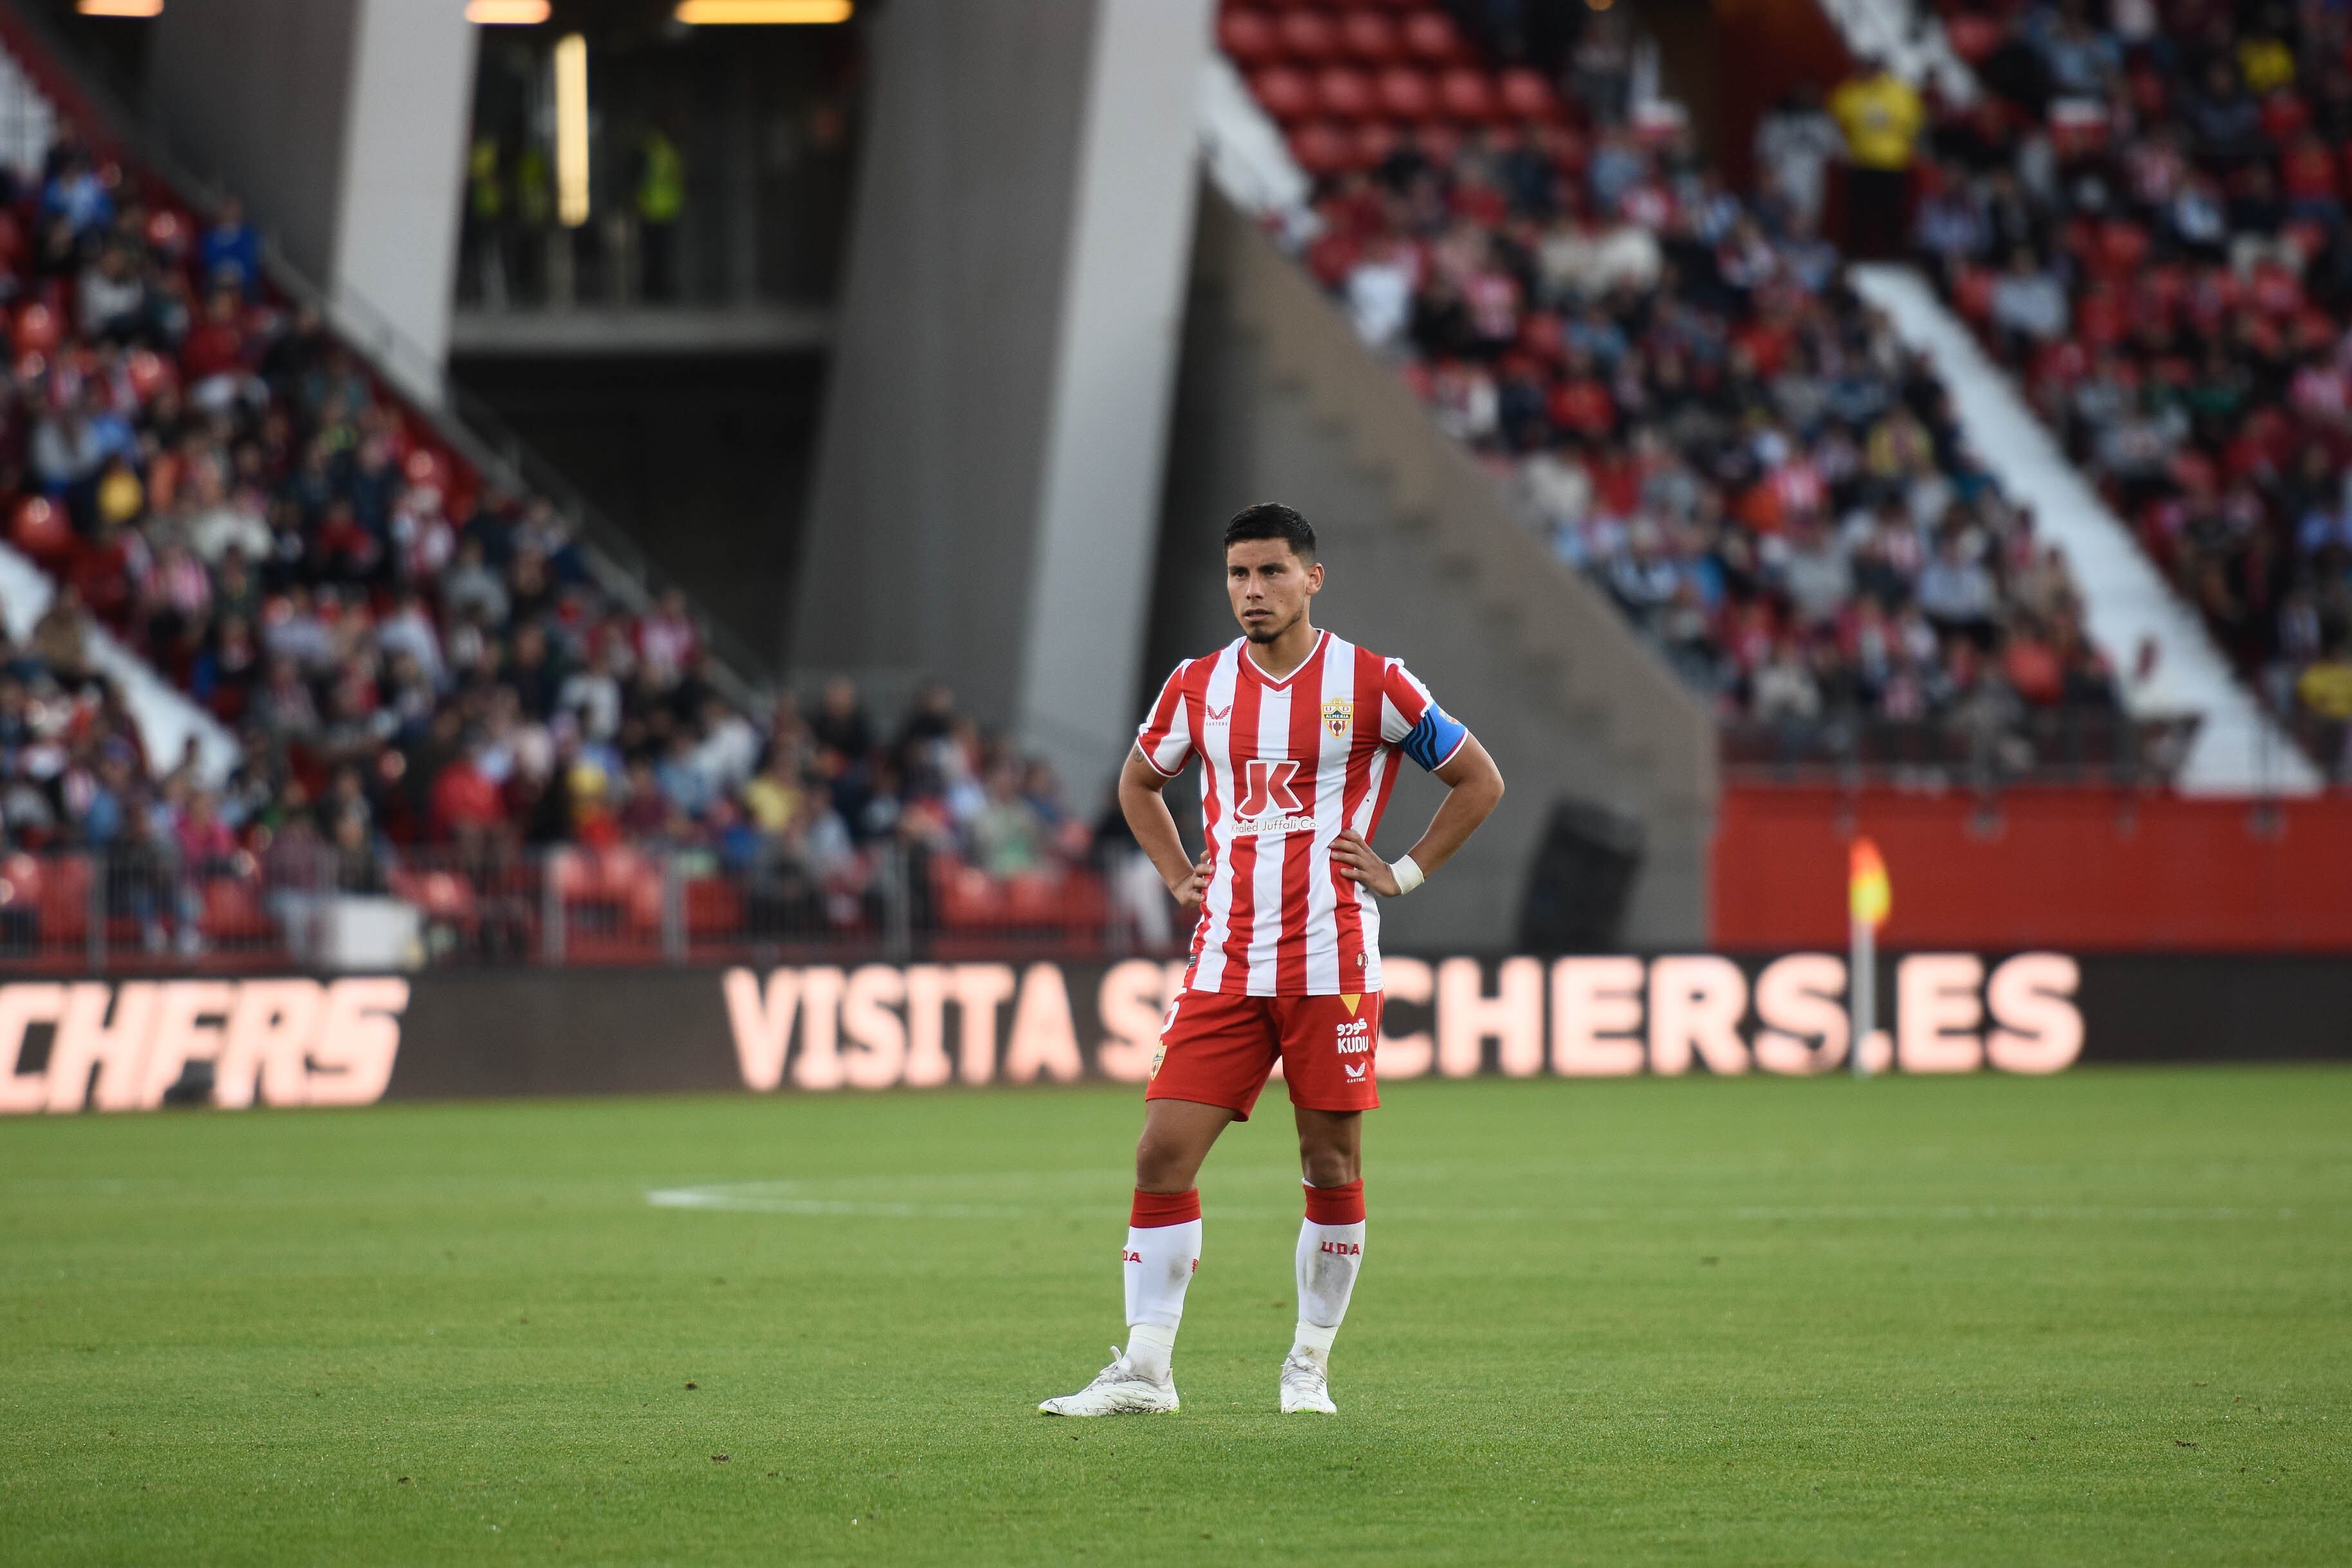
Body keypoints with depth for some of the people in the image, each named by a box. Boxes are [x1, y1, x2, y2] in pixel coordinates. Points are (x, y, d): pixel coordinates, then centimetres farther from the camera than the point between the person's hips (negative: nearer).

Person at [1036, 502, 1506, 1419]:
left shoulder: (1371, 684, -2)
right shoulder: (1198, 687, 7)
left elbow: (1479, 780, 7)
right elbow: (1138, 782, 27)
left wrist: (1404, 873, 0)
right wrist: (1178, 876, 13)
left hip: (1332, 964, -3)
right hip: (1224, 963, 3)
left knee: (1332, 1166, 2)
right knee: (1164, 1152, -6)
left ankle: (1310, 1365, 16)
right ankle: (1144, 1370, -3)